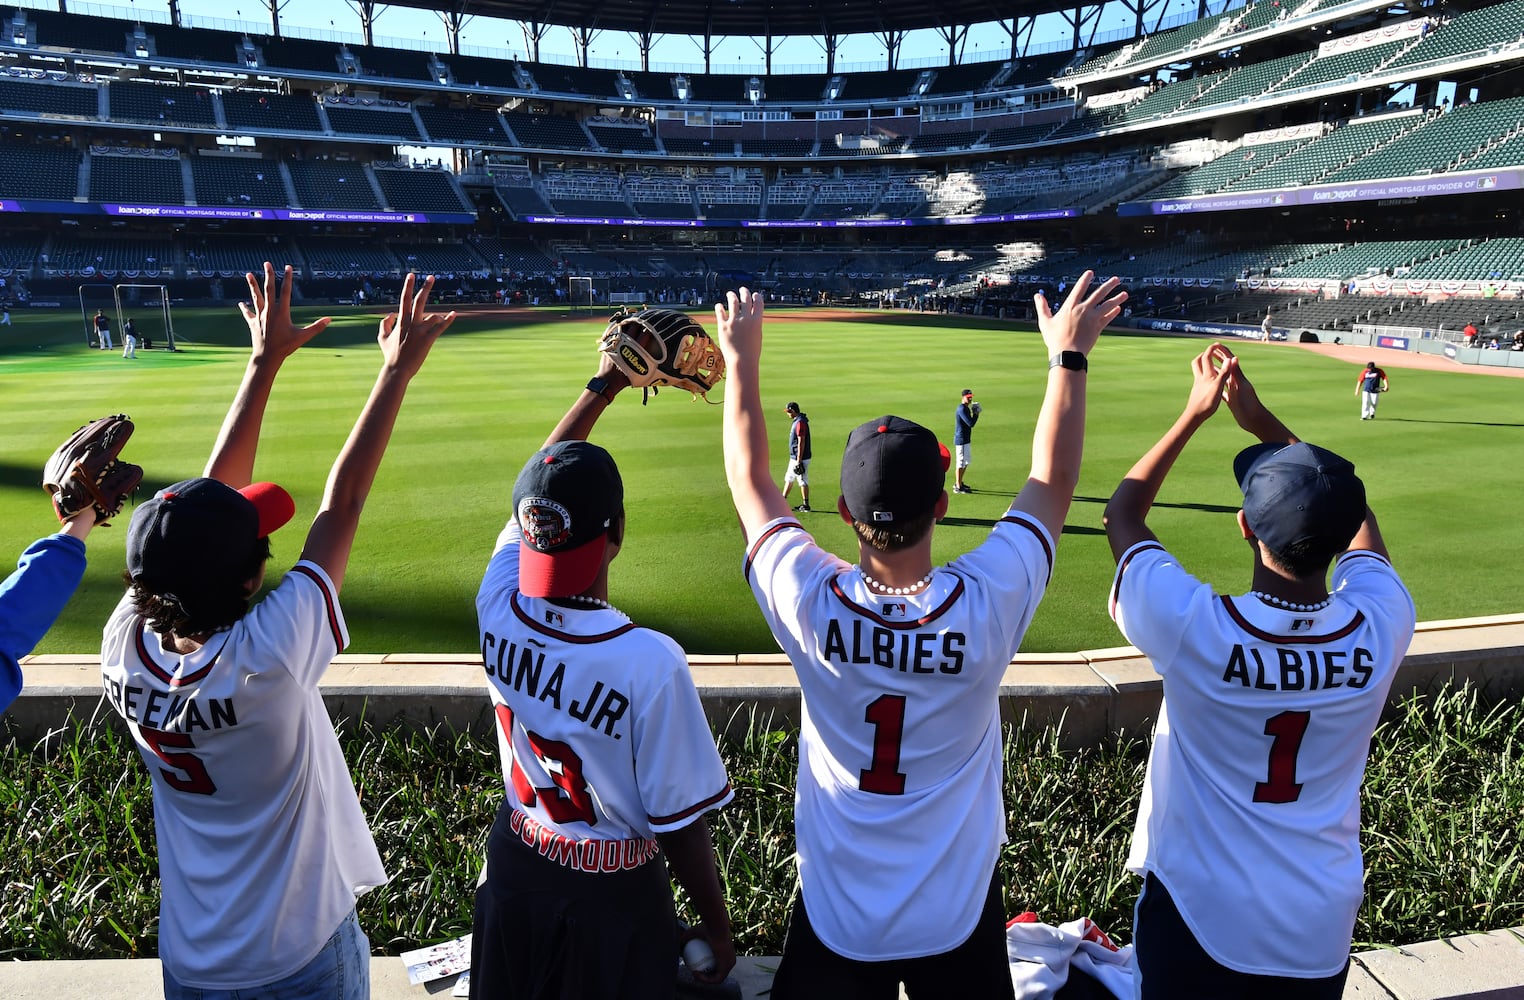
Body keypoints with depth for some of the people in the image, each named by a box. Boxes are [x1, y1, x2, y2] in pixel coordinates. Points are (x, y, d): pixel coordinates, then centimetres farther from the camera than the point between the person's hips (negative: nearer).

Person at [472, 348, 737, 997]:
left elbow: (537, 492, -2)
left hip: (514, 871, 4)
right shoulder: (651, 662, -32)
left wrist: (603, 387, 5)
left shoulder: (498, 612, -19)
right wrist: (717, 930, -5)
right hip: (614, 896, -4)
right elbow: (679, 822, -21)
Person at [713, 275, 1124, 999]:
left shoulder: (811, 605, -24)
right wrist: (1069, 356, 1)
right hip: (959, 914, 1)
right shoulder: (985, 607, -25)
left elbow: (748, 478, -8)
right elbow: (1053, 479, -9)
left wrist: (741, 360, 3)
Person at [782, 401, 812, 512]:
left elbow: (801, 442, -22)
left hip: (800, 458, -11)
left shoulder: (800, 422, -19)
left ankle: (806, 505, 3)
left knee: (803, 481, -3)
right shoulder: (796, 421, 13)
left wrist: (799, 461, -23)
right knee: (788, 478, 16)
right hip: (794, 457, 11)